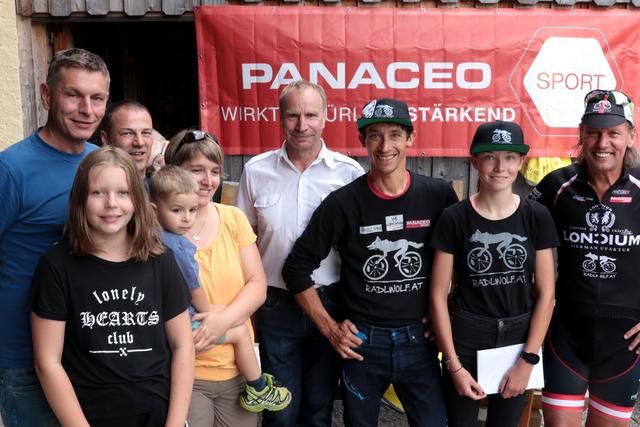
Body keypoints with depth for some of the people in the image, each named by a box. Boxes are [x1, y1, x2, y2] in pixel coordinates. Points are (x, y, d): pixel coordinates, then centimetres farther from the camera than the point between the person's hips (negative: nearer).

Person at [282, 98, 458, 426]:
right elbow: (297, 268, -3)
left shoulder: (439, 196, -4)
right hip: (361, 343, 0)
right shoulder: (343, 202, -9)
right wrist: (329, 327, -4)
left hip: (419, 341, 1)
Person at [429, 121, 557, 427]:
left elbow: (546, 292, -2)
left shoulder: (536, 216, -3)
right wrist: (453, 365, -8)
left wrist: (528, 360, -6)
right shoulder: (454, 218, -9)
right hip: (466, 341, -2)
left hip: (520, 340, 2)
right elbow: (438, 296, -7)